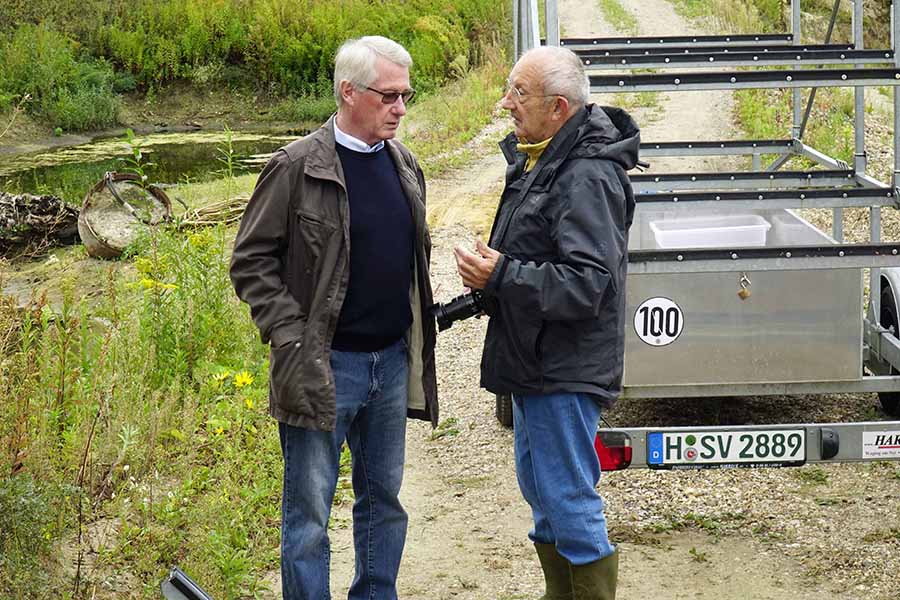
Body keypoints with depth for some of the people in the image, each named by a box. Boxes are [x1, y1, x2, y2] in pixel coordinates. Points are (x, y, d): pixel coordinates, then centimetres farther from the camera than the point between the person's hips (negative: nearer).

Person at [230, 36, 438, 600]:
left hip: (393, 360, 6)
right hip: (325, 366, -6)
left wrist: (420, 329, 11)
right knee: (309, 513, 2)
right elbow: (251, 262, -8)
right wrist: (290, 338, -15)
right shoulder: (298, 168, -11)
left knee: (384, 499, 16)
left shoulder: (404, 165, 9)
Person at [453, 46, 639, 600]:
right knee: (539, 487, 20)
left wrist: (501, 278, -26)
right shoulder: (539, 159, 11)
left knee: (569, 500, -4)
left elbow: (588, 284, -28)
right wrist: (482, 292, 20)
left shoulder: (587, 178, -22)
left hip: (565, 370, -11)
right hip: (536, 361, 11)